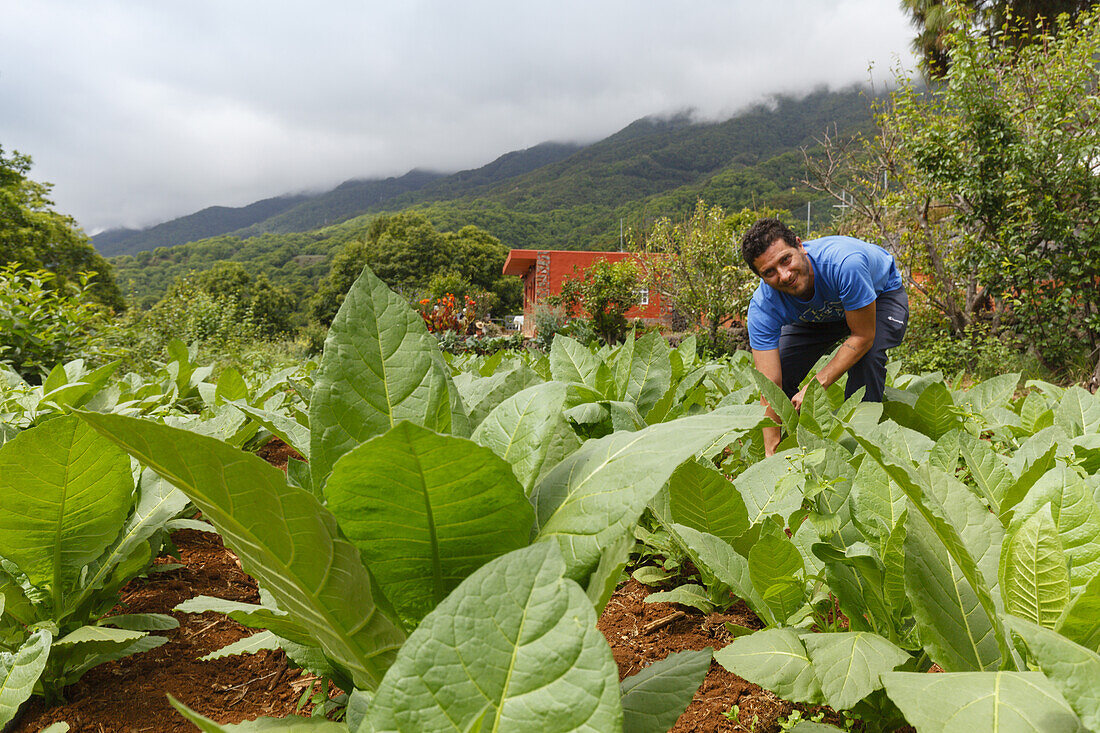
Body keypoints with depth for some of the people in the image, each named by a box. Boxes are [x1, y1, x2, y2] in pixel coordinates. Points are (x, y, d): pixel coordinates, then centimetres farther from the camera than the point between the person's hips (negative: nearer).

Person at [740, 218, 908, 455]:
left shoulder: (843, 262, -44)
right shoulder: (763, 307, -32)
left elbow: (863, 337, -32)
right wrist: (771, 454, -39)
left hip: (881, 292, -3)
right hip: (818, 313, 3)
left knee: (866, 358, -32)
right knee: (781, 373, -11)